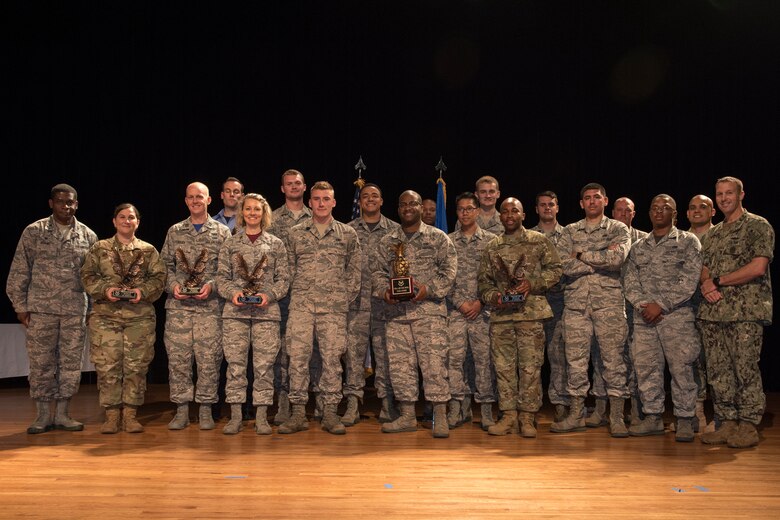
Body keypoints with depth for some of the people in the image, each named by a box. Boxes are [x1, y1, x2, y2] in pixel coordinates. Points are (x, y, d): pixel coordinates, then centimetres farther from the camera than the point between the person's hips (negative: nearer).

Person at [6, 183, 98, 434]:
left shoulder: (88, 235, 7)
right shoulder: (33, 232, 2)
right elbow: (19, 271, 3)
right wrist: (20, 305, -1)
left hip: (75, 310, 1)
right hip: (40, 309, -1)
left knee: (71, 362, 4)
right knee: (41, 363, 3)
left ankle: (62, 413, 16)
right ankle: (43, 415, 14)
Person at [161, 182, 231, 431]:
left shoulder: (222, 231, 6)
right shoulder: (174, 231, 13)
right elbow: (165, 264, 12)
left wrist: (211, 285, -12)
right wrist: (173, 285, -5)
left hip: (210, 305, -2)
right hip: (178, 305, 2)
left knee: (209, 358, -1)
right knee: (178, 357, 2)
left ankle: (205, 409, 11)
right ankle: (181, 409, 12)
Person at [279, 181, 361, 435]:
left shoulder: (347, 234, 8)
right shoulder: (296, 233, 10)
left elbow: (355, 269, 11)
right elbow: (289, 267, 14)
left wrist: (347, 296, 5)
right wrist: (294, 292, 6)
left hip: (334, 307, 0)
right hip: (301, 305, 1)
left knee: (332, 358, 1)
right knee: (298, 357, -2)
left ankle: (330, 413, 9)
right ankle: (298, 413, 6)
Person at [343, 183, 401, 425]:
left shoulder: (395, 230, 8)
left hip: (385, 301, 0)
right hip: (356, 302, 1)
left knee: (385, 352, 4)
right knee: (354, 351, 0)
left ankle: (386, 402, 13)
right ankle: (353, 403, 6)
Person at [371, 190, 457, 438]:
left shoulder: (438, 238, 4)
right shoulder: (387, 241, 14)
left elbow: (449, 270, -1)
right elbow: (378, 271, 14)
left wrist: (429, 289, -14)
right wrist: (384, 291, -5)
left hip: (429, 310, -4)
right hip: (396, 312, 4)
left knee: (434, 363, -7)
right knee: (400, 365, 6)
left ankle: (440, 418, 0)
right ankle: (407, 416, 16)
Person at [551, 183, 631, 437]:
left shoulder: (618, 229, 6)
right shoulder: (570, 231, 12)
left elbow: (618, 258, -14)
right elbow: (565, 265, -4)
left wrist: (583, 255, -7)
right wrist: (602, 258, -7)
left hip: (609, 302, -2)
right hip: (576, 303, 2)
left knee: (614, 359, -1)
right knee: (575, 359, 5)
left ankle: (617, 417, 7)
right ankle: (576, 415, 14)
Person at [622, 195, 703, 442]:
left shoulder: (688, 241, 3)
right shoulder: (638, 246, 15)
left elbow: (689, 281, -7)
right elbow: (629, 280, 9)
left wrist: (660, 304, -13)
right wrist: (642, 304, -9)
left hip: (677, 315, -4)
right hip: (643, 317, 4)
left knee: (681, 368, -3)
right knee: (646, 367, 5)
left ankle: (685, 419, 9)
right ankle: (653, 417, 15)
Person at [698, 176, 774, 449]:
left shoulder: (758, 226, 0)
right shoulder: (712, 233, 20)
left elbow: (758, 267, -11)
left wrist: (718, 281, -8)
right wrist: (706, 283, -4)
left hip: (746, 311, -6)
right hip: (712, 311, 6)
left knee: (745, 369, -3)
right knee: (718, 372, 6)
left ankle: (748, 426, 6)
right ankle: (727, 423, 14)